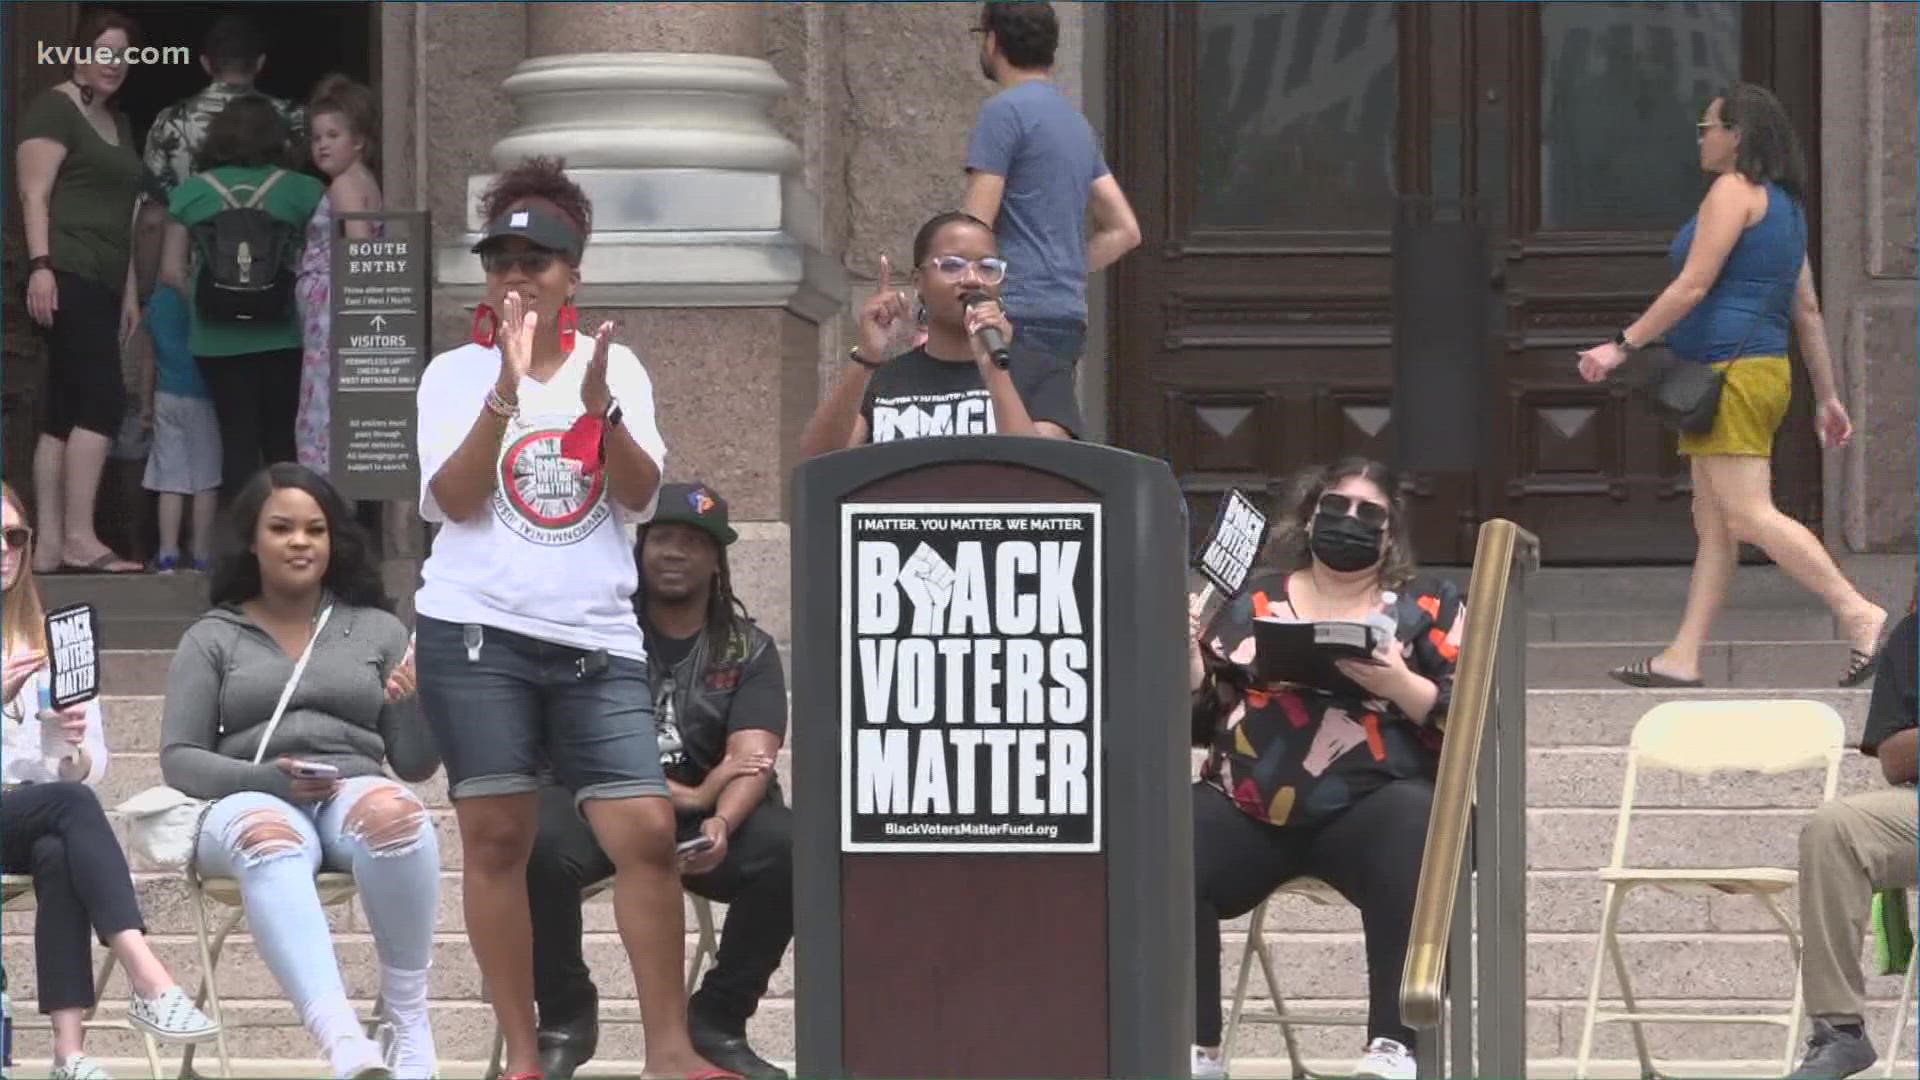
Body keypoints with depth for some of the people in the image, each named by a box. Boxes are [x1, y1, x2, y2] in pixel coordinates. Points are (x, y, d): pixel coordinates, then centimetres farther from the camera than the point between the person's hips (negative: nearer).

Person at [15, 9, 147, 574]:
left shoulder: (118, 124, 24)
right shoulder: (54, 109, -2)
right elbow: (35, 194, -10)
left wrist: (129, 290, 23)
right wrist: (40, 264, -21)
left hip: (100, 283, 9)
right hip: (66, 275, -9)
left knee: (66, 412, 4)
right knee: (102, 400, -17)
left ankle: (50, 545, 2)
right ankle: (79, 537, -20)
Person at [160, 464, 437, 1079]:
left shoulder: (377, 632, 21)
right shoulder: (212, 639, 19)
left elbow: (414, 765, 16)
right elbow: (179, 760, 9)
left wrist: (417, 706, -7)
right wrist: (266, 778, -10)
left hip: (354, 793, 1)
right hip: (249, 804, -1)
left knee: (392, 812, -39)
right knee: (271, 843, -41)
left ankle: (408, 1023, -31)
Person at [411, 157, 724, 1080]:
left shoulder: (616, 369, 12)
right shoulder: (457, 374, 6)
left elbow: (641, 495, 1)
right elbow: (451, 499, -7)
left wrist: (599, 407, -15)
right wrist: (506, 392, -17)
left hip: (598, 640, 2)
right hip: (478, 632, -1)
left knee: (648, 831, -8)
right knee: (496, 837, -3)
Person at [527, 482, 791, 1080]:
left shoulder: (747, 650, 8)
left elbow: (753, 756, -8)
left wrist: (720, 823, -32)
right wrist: (686, 795, -19)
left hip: (710, 815, 2)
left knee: (788, 848, -29)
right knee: (539, 844, -36)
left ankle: (718, 1021, -10)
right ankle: (565, 1018, -13)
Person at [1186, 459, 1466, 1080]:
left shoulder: (1427, 608, 13)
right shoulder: (1253, 601, 19)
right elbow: (1201, 719, 16)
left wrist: (1399, 686, -14)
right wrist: (1186, 657, -3)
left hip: (1370, 805, -2)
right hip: (1249, 808, 2)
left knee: (1413, 832, -37)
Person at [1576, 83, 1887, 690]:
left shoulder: (1734, 191, -7)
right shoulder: (1785, 204, 20)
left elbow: (1693, 286, -14)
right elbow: (1808, 309, 21)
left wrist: (1622, 346, -11)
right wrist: (1827, 396, 22)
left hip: (1733, 367, -10)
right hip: (1767, 369, 10)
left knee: (1747, 514, -15)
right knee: (1713, 522, 8)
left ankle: (1858, 613, -21)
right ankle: (1683, 658, 7)